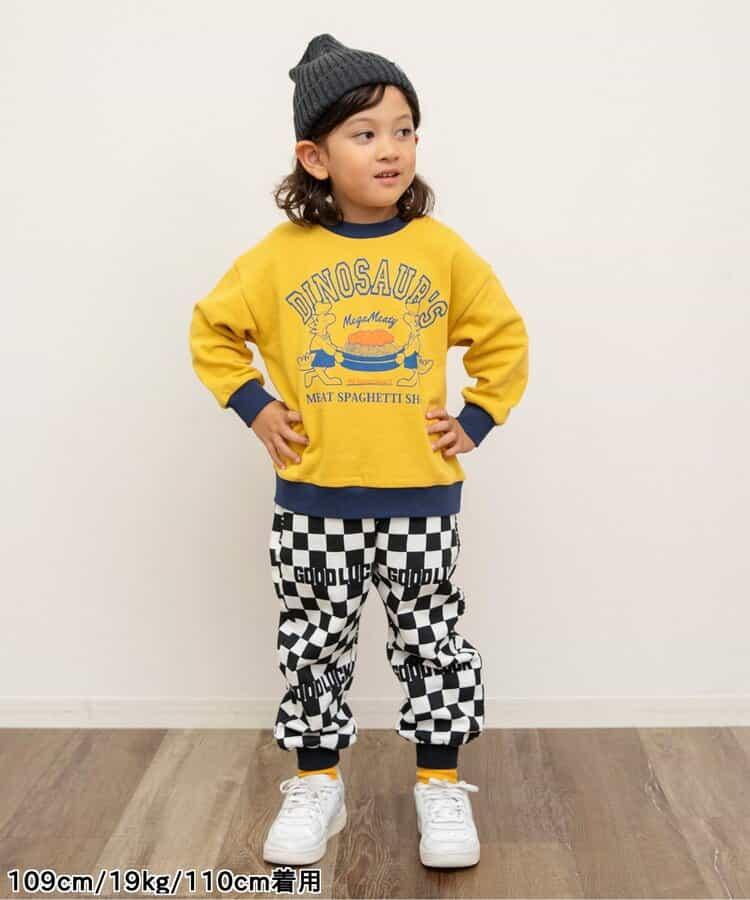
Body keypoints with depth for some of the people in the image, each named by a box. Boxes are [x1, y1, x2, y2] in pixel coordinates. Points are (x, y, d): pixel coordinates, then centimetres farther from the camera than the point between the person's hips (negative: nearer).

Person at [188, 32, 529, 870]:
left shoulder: (443, 251, -2)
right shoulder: (280, 254, -3)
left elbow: (505, 339, 8)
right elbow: (212, 331, 8)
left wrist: (475, 421, 0)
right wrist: (255, 409, -1)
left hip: (420, 496, 0)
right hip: (312, 500, 1)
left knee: (432, 641, 9)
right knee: (313, 644, 12)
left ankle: (440, 786, 28)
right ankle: (316, 784, 30)